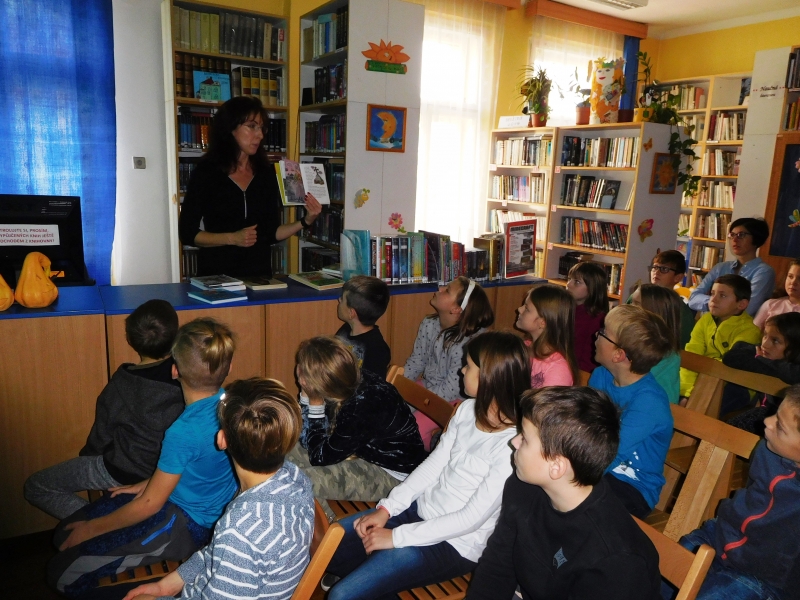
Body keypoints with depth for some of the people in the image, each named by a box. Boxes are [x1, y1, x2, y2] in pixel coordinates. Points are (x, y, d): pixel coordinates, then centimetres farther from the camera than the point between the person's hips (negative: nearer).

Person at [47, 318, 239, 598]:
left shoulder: (183, 432, -33)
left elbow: (150, 504, -19)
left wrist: (91, 528, -4)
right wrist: (151, 482, 7)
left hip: (188, 526, -8)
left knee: (63, 573, -7)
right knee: (65, 531, 12)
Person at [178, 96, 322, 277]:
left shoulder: (266, 173, 5)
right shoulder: (206, 172, -2)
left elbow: (271, 233, 7)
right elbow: (187, 233, -3)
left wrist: (305, 221, -6)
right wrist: (232, 238, -14)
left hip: (259, 272, 2)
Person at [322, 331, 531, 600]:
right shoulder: (467, 410, -3)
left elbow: (472, 518, -23)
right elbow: (433, 465, 4)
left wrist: (396, 536, -19)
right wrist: (386, 508, -4)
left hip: (455, 544, -7)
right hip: (420, 509, 7)